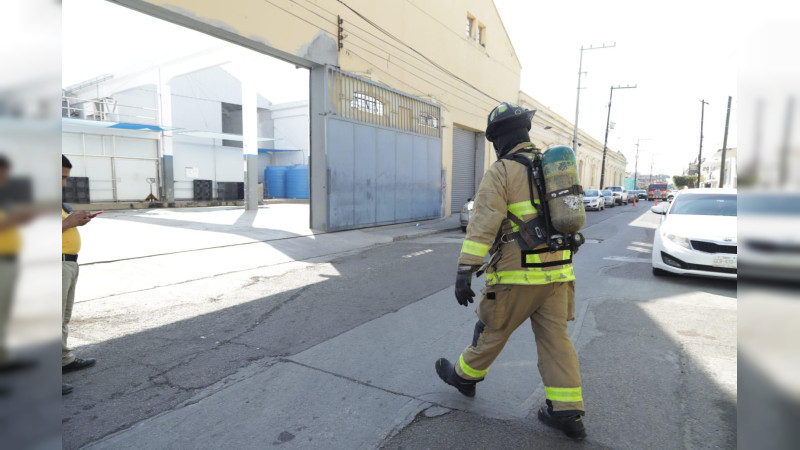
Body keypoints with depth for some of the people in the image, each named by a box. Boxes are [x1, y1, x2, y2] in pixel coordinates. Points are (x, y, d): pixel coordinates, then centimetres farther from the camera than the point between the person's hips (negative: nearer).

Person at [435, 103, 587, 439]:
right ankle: (567, 412, 15)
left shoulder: (500, 173, -11)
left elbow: (483, 224, -22)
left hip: (518, 274, -6)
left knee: (493, 330, 11)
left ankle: (465, 375, 33)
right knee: (555, 339, 11)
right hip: (556, 272, 7)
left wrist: (465, 272, -24)